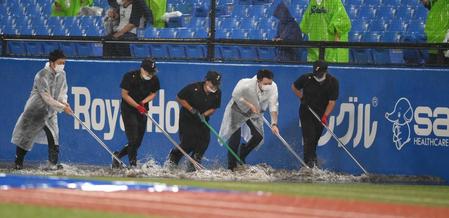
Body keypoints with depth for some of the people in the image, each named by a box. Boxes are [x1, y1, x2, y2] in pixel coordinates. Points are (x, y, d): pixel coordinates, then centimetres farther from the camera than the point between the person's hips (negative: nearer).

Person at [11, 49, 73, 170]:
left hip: (50, 112, 6)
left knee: (53, 137, -4)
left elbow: (63, 91, 9)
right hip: (35, 110, -6)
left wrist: (64, 102, -13)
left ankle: (53, 164, -1)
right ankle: (18, 162, 19)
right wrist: (62, 107, -25)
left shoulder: (62, 74, -2)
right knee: (25, 136, 5)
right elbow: (47, 98, -26)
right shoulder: (42, 76, -24)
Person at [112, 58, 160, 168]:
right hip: (128, 109, -5)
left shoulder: (154, 79, -3)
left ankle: (117, 155, 26)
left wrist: (144, 102, -12)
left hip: (142, 110, 5)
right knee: (133, 139, -15)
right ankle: (133, 164, -7)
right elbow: (124, 94, -14)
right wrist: (137, 106, -22)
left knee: (138, 142, 7)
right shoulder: (130, 76, -17)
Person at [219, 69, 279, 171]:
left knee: (258, 136, -1)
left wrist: (274, 124, -34)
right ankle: (231, 166, 3)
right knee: (235, 137, -8)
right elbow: (236, 95, -19)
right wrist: (250, 105, -26)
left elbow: (273, 106, -26)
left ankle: (242, 156, 26)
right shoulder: (246, 84, -38)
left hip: (254, 113, 4)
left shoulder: (273, 87, -28)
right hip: (238, 109, -4)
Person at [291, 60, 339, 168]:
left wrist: (325, 116, -26)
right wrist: (302, 98, -3)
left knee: (316, 136, 11)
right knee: (309, 135, -13)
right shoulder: (306, 78, -16)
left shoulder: (333, 82, -15)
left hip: (321, 113, 2)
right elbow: (294, 87, 6)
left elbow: (332, 102, -15)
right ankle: (309, 160, -10)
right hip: (306, 111, -2)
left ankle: (312, 155, 34)